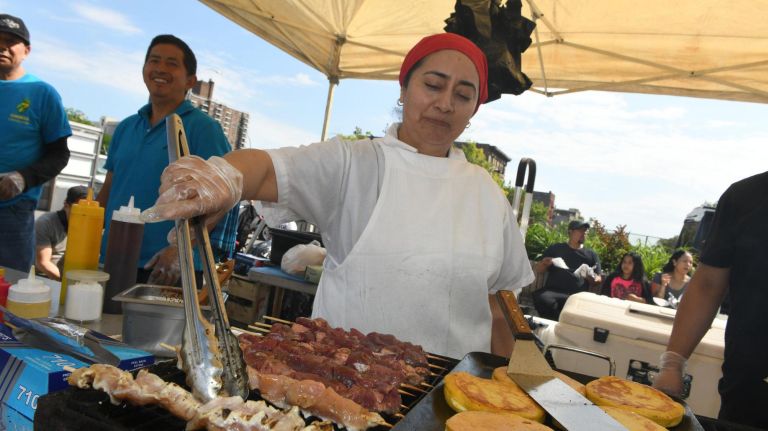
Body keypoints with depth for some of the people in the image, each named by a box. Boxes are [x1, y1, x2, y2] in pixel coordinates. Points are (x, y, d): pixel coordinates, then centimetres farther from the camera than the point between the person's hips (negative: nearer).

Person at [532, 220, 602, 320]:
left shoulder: (591, 254, 19)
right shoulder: (555, 248, 18)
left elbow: (599, 279, 17)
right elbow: (538, 270, 18)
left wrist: (593, 279, -8)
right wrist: (544, 264, -6)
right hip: (552, 291, 0)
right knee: (542, 298, -34)